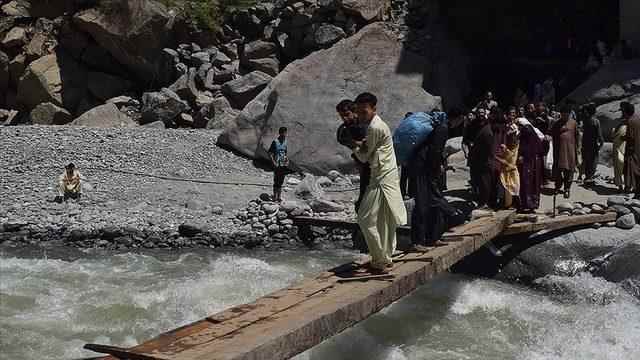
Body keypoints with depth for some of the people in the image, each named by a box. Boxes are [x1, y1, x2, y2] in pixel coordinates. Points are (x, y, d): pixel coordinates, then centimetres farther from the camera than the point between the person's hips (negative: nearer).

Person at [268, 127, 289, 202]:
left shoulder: (285, 142, 10)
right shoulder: (275, 142, -9)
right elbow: (270, 153, -8)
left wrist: (287, 159, 5)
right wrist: (273, 162, -16)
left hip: (284, 164, 6)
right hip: (277, 165, -6)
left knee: (281, 181, 10)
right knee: (276, 180, -4)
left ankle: (279, 196, 17)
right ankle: (275, 196, 3)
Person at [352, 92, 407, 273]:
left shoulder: (375, 128, -16)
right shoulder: (378, 125, 16)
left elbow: (365, 157, -9)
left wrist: (356, 147, 8)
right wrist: (362, 145, -2)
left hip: (382, 180, -10)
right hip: (388, 177, 10)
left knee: (366, 219, -8)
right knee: (384, 221, 15)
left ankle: (380, 261, -3)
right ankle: (386, 258, 23)